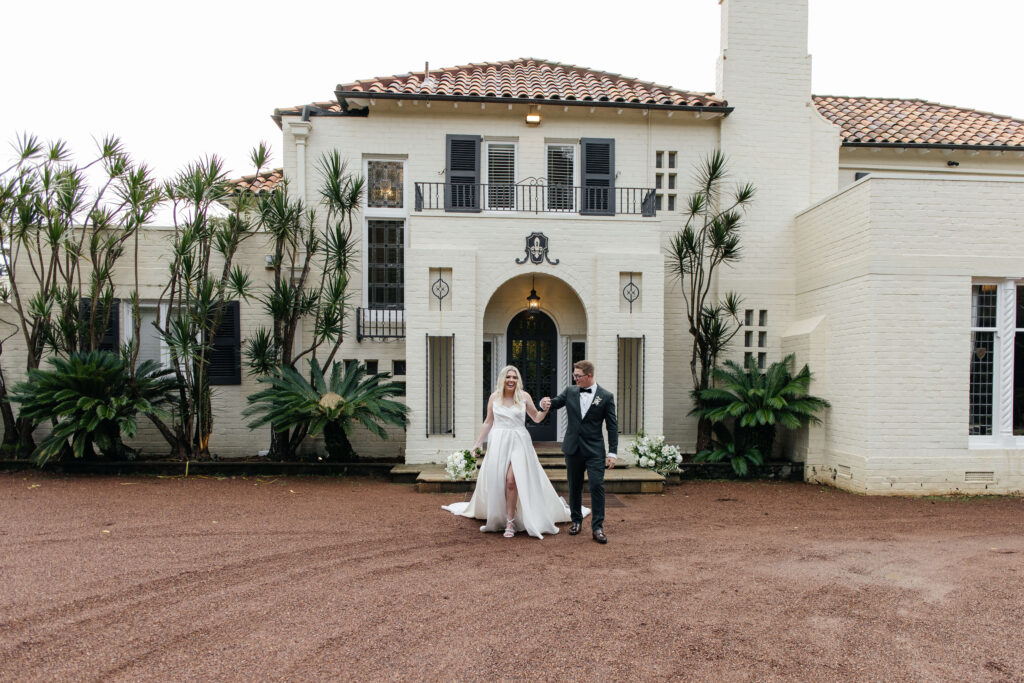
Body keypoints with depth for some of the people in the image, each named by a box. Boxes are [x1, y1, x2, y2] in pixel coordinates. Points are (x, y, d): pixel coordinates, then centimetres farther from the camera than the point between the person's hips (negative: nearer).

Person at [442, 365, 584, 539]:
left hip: (518, 442, -2)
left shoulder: (524, 397, 2)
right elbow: (488, 422, 12)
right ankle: (495, 517, 20)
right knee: (494, 482, 3)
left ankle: (510, 522, -5)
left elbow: (536, 418, 11)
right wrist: (477, 443, 10)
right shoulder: (494, 397, 6)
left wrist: (545, 410, -9)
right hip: (498, 442, 2)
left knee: (511, 480, -14)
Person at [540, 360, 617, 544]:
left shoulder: (606, 396, -4)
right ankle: (576, 520, 28)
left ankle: (597, 527, 1)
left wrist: (612, 453, -7)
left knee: (597, 486, -9)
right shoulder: (569, 392, 5)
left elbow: (612, 426, -3)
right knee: (574, 487, 12)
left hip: (594, 450, -3)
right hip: (573, 448, 3)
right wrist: (545, 403, -23)